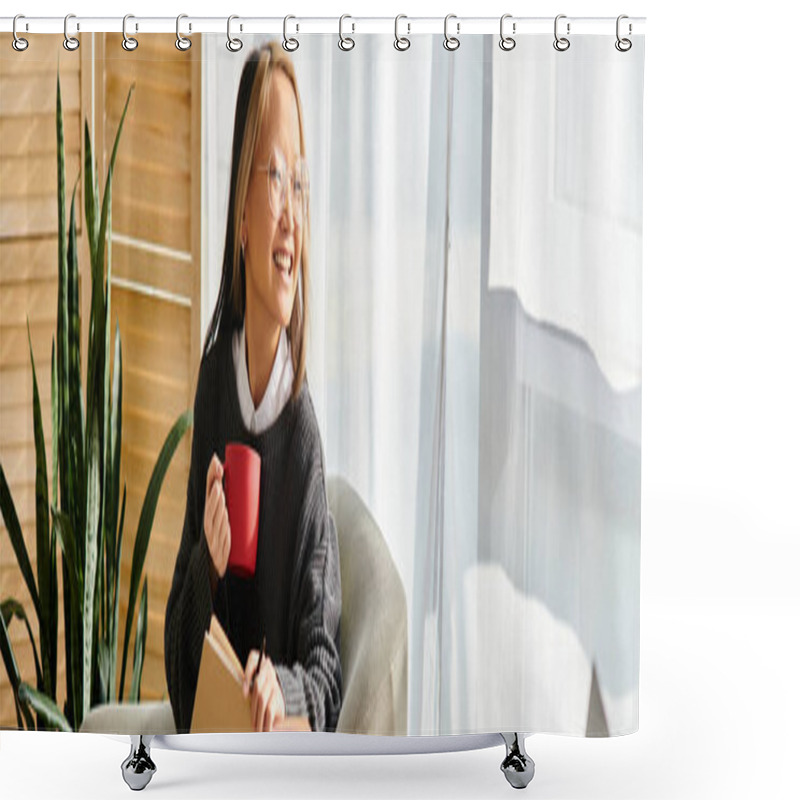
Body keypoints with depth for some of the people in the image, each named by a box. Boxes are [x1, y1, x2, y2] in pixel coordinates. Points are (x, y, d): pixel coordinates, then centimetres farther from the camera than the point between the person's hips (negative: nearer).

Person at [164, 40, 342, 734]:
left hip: (284, 750, -2)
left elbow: (329, 665, -2)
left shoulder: (306, 430, -9)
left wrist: (283, 686, -21)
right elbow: (178, 650, 4)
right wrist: (207, 566, -14)